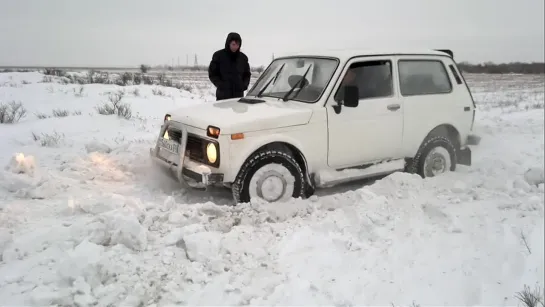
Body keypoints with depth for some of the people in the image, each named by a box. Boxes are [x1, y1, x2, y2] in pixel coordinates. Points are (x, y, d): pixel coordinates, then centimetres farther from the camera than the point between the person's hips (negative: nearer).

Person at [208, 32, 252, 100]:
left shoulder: (243, 57, 10)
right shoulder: (219, 55, -1)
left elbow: (247, 74, 19)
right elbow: (212, 74, 0)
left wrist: (244, 85, 0)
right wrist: (221, 85, -12)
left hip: (238, 95, 3)